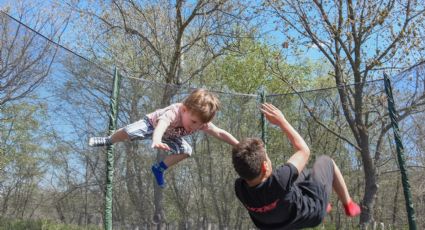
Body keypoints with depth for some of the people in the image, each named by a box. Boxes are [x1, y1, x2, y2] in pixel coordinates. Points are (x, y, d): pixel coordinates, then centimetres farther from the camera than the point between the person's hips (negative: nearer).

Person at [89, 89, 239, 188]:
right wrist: (156, 141, -87)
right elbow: (161, 124, -68)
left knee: (186, 151, -15)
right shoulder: (173, 112, -47)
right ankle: (108, 140, 8)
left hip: (169, 136, 5)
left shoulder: (201, 121, -29)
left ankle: (159, 168, 5)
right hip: (152, 124, -5)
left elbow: (220, 134, -21)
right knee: (129, 132, -27)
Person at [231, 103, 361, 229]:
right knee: (325, 161, 15)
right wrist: (281, 121, -25)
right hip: (313, 211, -5)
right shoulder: (279, 181, -47)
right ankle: (348, 205, 34)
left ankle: (324, 205, 46)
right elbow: (304, 150, -29)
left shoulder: (239, 189, -32)